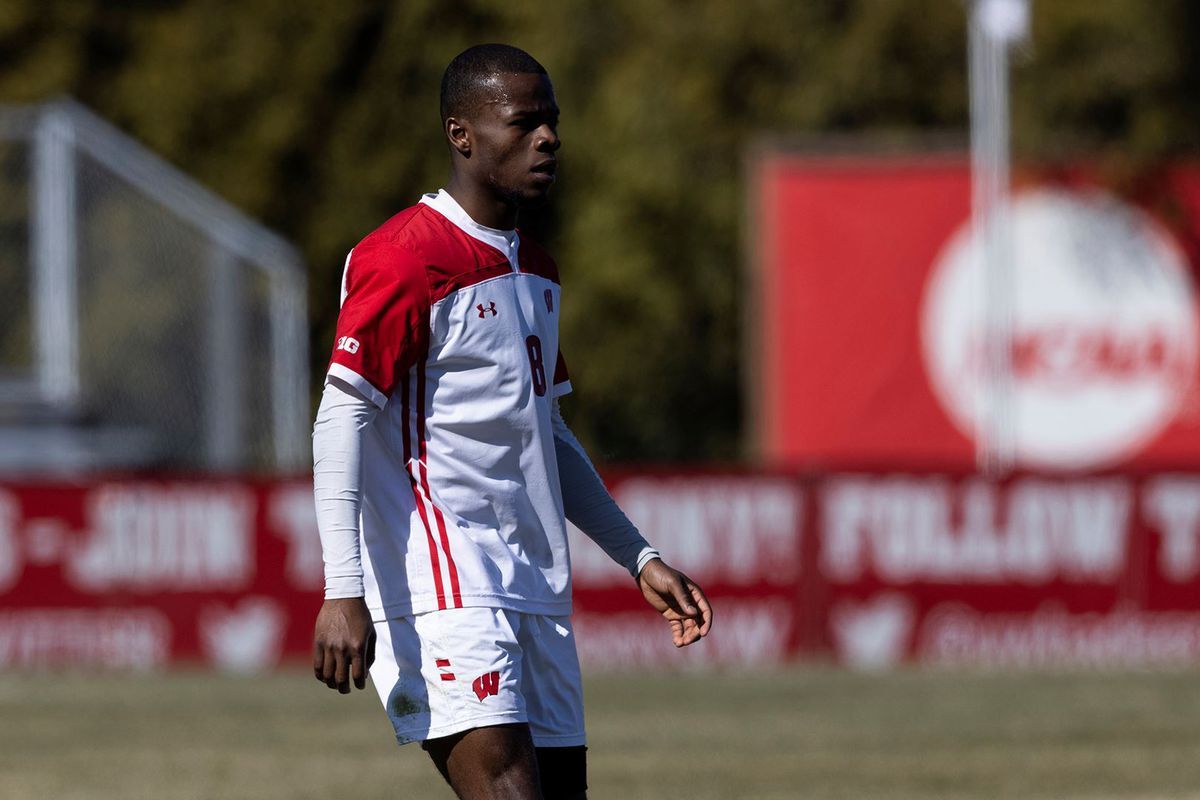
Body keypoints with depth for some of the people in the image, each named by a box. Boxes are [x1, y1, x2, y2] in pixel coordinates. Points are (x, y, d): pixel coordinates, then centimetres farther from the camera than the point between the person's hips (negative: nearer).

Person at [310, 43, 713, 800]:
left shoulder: (536, 270, 18)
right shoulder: (407, 257, -9)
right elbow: (342, 420, -14)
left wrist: (641, 559, 27)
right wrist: (343, 592, -22)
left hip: (537, 588, 9)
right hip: (439, 587, -9)